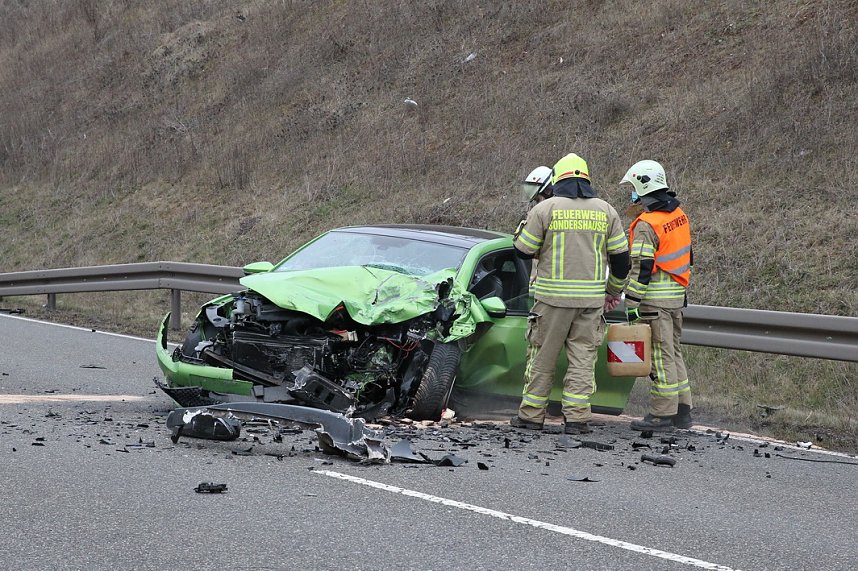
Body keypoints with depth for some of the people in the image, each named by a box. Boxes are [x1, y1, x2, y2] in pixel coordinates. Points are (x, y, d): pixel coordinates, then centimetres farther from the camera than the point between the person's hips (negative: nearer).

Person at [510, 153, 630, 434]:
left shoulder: (545, 209, -3)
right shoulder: (605, 211, 6)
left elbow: (523, 250, 0)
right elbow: (620, 256, 9)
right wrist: (614, 290, 22)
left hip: (553, 295, -2)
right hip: (592, 298, 2)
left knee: (542, 356, 7)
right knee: (583, 358, 6)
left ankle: (531, 414, 11)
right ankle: (576, 418, 0)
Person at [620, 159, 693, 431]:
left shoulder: (647, 225, -17)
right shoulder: (679, 215, 10)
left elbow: (642, 268, -20)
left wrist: (632, 303, -17)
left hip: (655, 298, -9)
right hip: (677, 296, 9)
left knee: (661, 356, -5)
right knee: (673, 351, 16)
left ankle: (663, 414, -3)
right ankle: (682, 411, 19)